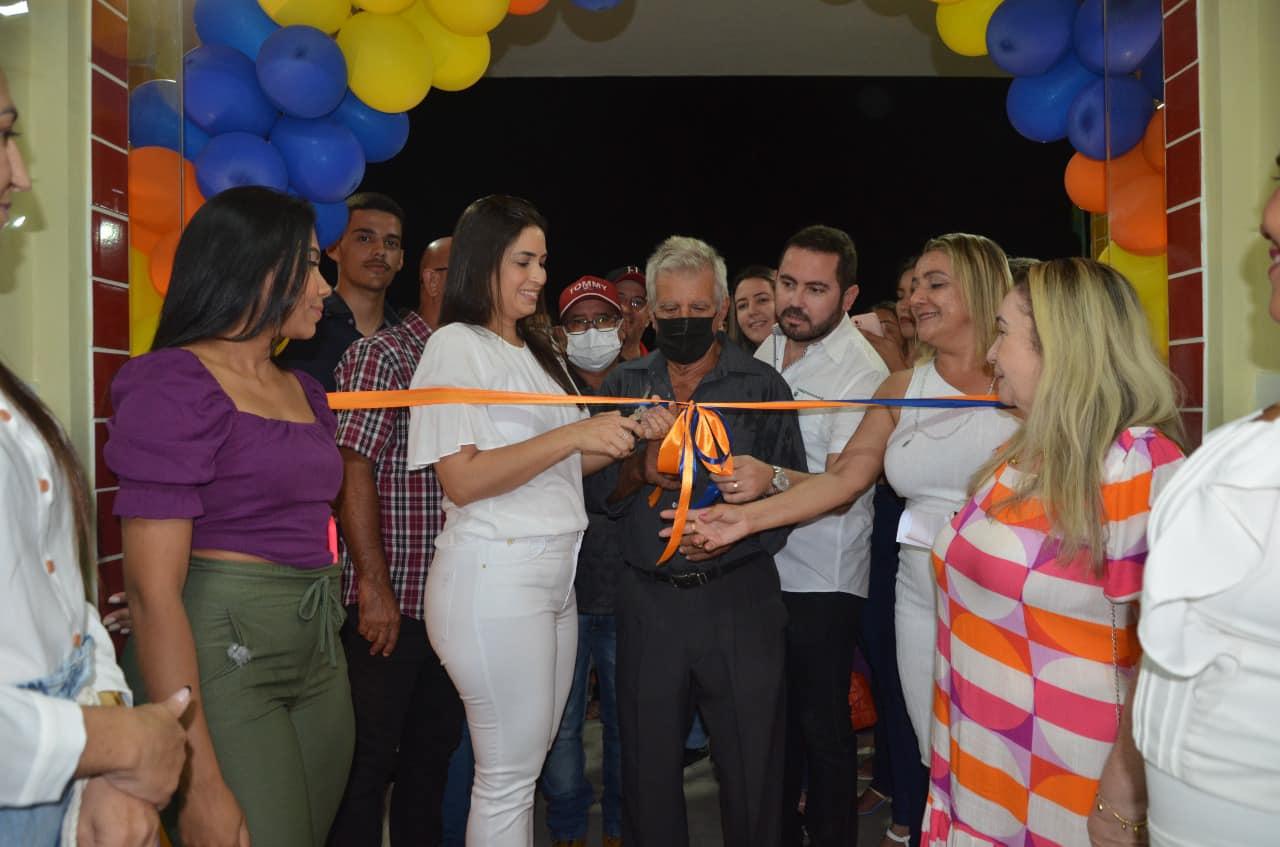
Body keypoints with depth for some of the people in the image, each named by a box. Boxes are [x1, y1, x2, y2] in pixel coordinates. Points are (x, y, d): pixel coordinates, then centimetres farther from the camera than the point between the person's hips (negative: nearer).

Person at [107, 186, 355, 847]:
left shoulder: (304, 392, 13)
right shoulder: (177, 385, -11)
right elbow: (152, 590, -17)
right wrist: (201, 782, -21)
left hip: (319, 654, 8)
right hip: (220, 657, -7)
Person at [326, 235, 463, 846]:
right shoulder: (381, 356, -9)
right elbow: (353, 470, -16)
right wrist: (375, 587, -18)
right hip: (389, 604, -7)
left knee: (434, 751, 18)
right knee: (370, 760, 5)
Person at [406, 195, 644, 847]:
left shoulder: (538, 352, 18)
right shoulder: (456, 346, -6)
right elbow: (462, 481, -15)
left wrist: (626, 433, 2)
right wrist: (573, 434, -19)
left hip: (555, 573, 8)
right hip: (493, 575, -8)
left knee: (527, 763, 12)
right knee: (508, 775, 0)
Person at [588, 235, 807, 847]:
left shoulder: (762, 384, 1)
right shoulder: (624, 384, 8)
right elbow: (597, 490, 5)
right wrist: (641, 467, -15)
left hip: (740, 599, -2)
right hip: (648, 599, 2)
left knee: (752, 767, 7)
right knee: (648, 766, 13)